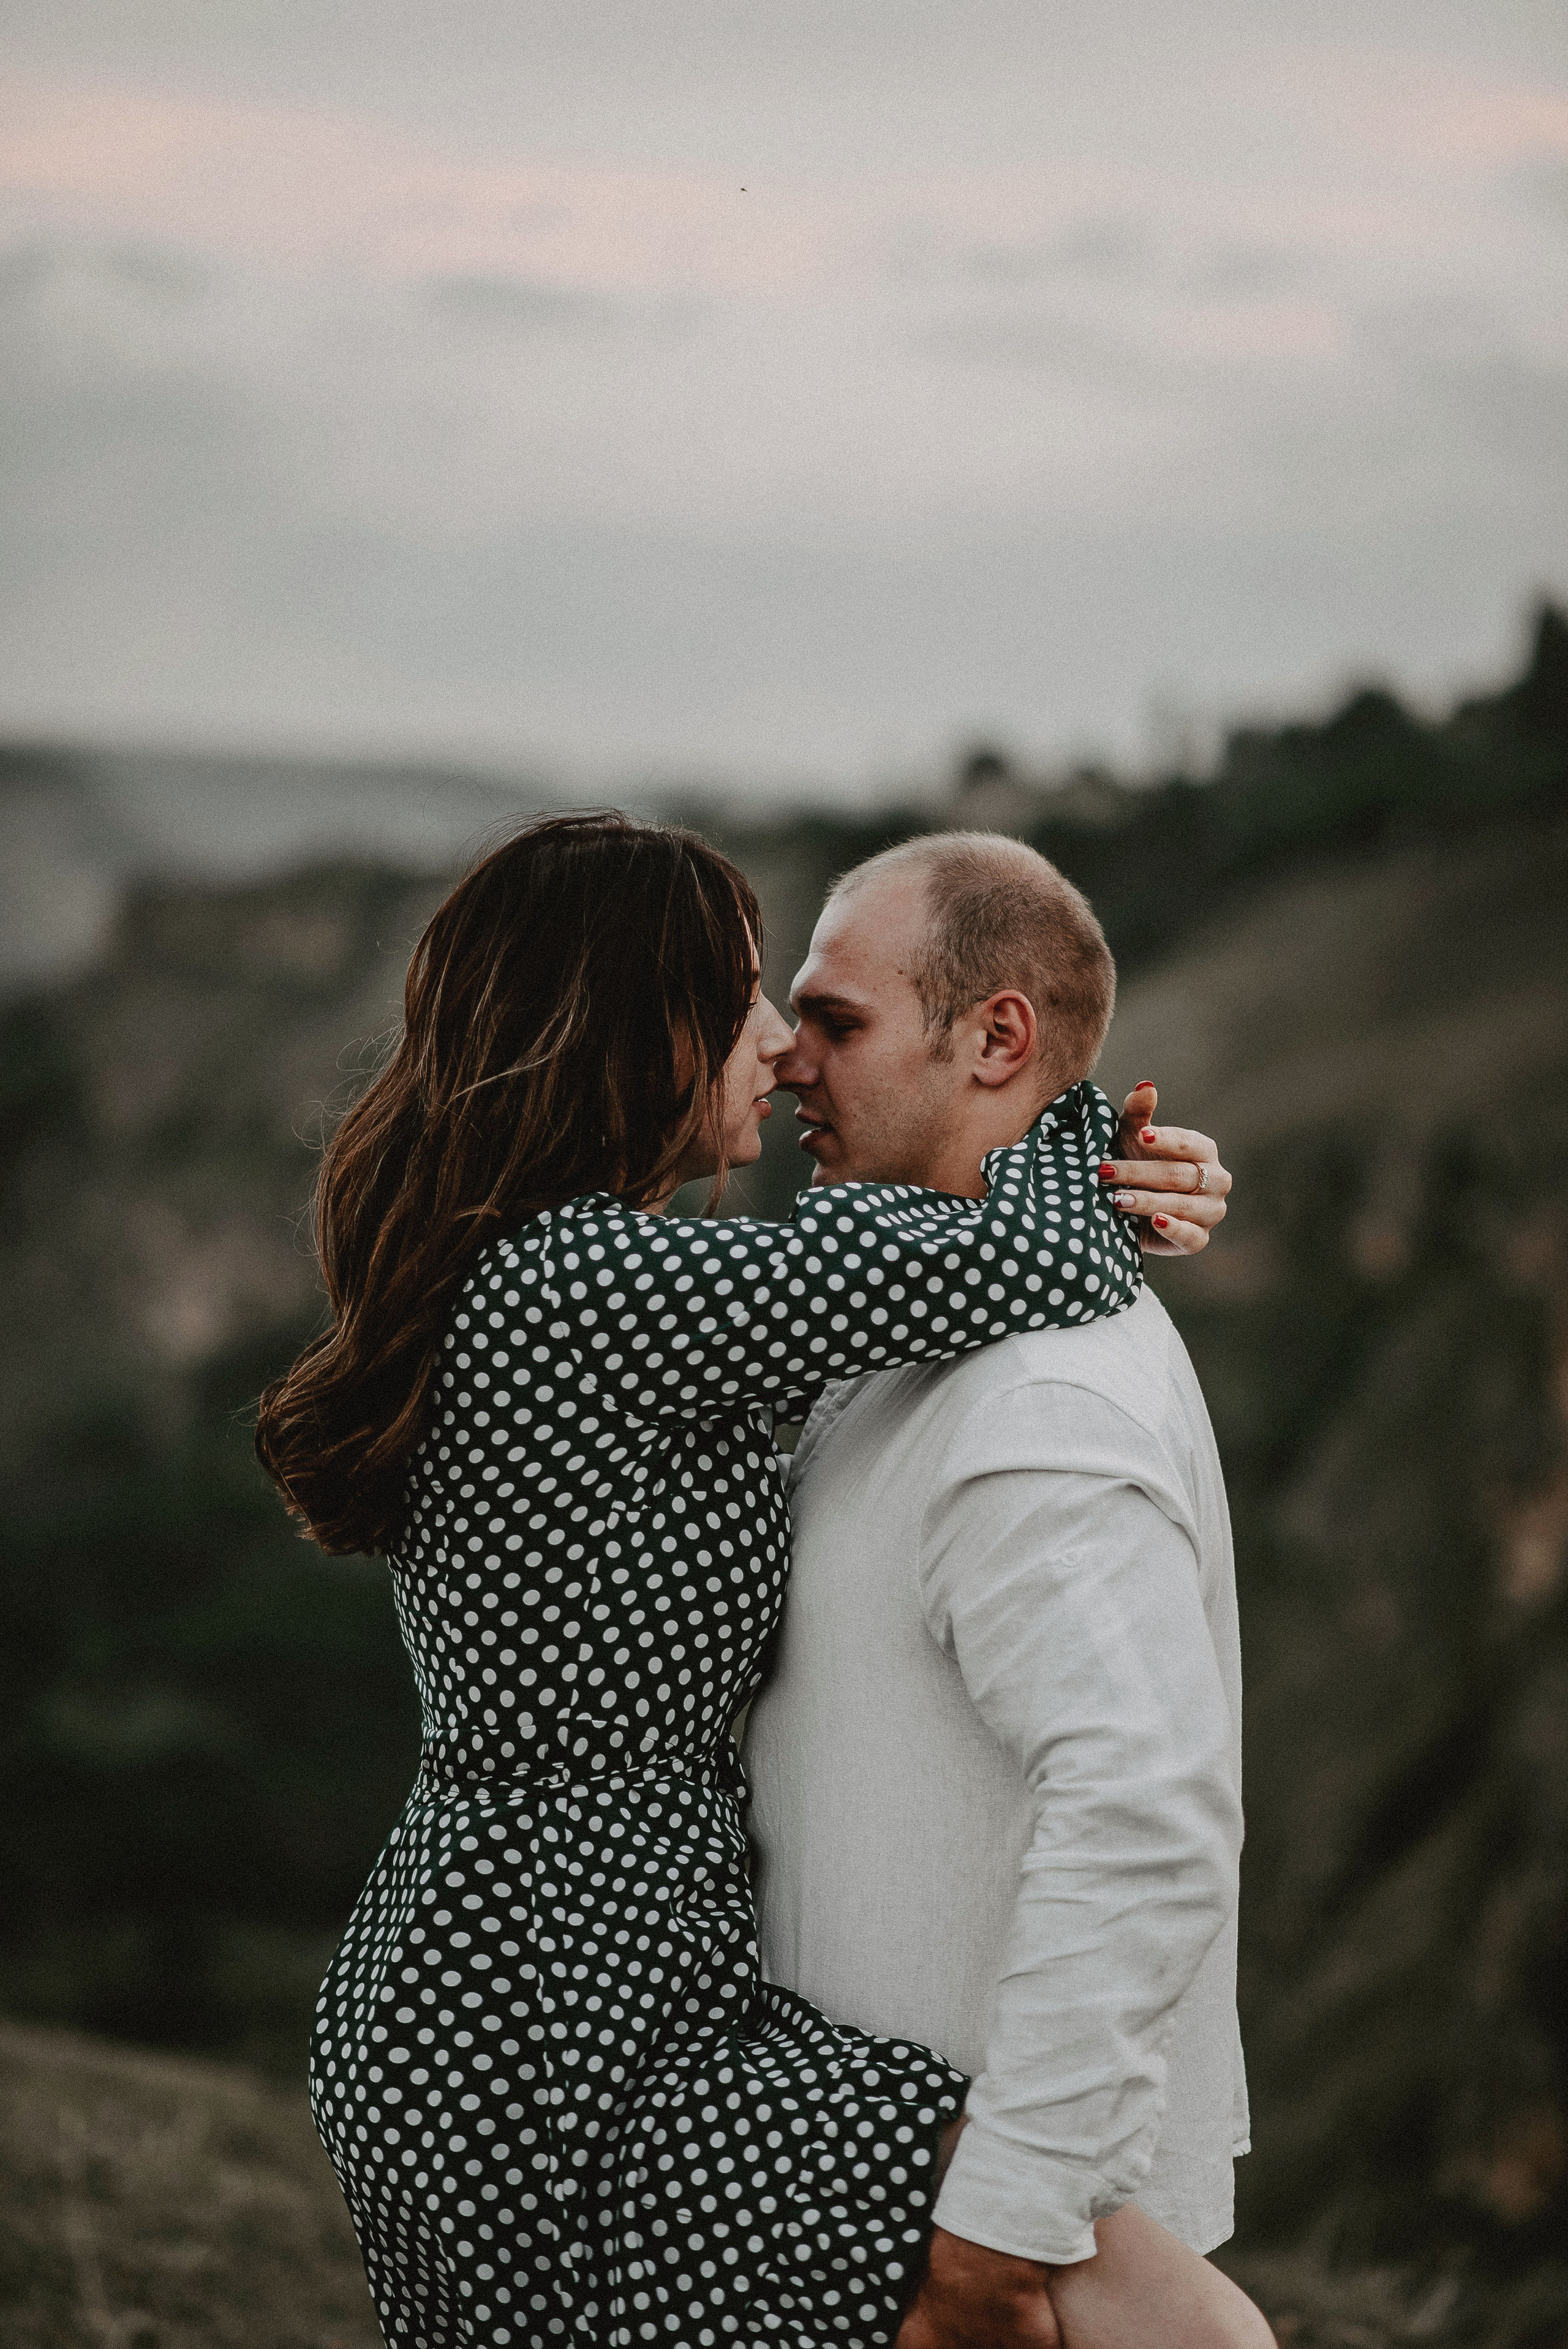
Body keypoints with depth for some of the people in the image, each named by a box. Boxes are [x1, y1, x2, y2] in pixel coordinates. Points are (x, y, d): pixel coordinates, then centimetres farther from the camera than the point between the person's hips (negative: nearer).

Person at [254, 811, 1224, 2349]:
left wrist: (1107, 1193, 7)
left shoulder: (516, 1280, 10)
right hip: (559, 2040, -11)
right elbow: (1017, 1264, -18)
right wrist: (1081, 1132, 4)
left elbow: (844, 1252, 21)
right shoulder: (594, 1288, -20)